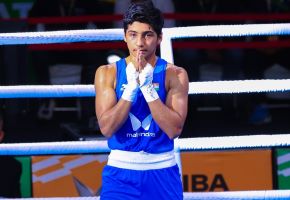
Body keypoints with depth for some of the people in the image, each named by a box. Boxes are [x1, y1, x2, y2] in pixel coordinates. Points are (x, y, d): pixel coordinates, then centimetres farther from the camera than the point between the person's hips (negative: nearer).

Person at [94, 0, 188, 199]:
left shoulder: (175, 75, -1)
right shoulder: (107, 73, 0)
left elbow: (174, 129, -12)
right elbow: (107, 128, -9)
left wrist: (148, 87, -17)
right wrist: (131, 88, -17)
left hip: (162, 173, 0)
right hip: (120, 172, 0)